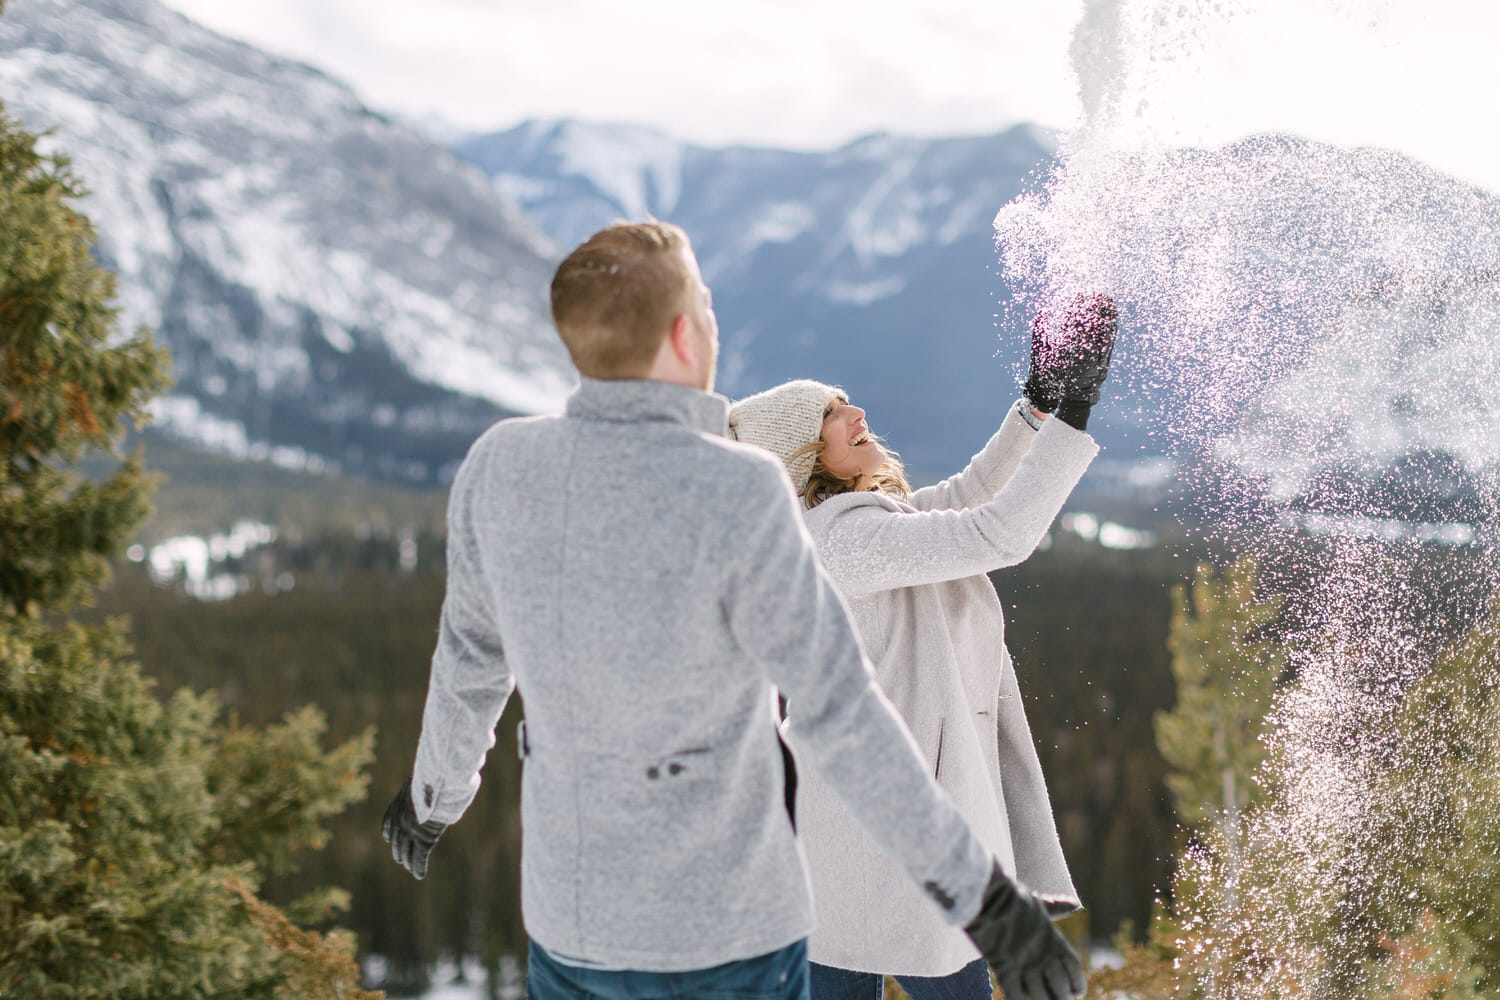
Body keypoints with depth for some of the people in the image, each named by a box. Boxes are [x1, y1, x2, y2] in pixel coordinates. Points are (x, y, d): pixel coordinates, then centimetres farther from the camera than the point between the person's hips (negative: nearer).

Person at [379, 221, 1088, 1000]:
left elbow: (469, 662, 7)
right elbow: (842, 716, -23)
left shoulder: (498, 466, -8)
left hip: (570, 913, 5)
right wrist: (983, 896, -15)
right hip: (722, 927, -5)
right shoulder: (738, 496, -25)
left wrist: (435, 791, 27)